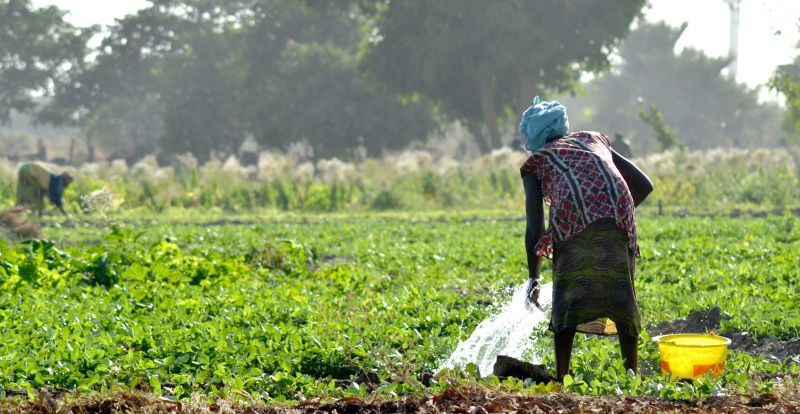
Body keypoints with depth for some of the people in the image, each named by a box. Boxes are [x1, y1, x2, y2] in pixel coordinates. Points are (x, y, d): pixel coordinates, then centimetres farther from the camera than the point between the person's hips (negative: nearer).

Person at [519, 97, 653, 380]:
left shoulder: (535, 162, 25)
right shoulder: (595, 140, 35)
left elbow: (534, 227, 15)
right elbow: (643, 184, 29)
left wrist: (533, 278, 22)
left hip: (572, 217, -3)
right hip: (617, 214, 3)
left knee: (568, 293, 3)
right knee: (621, 292, 10)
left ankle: (562, 376, -2)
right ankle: (631, 373, 9)